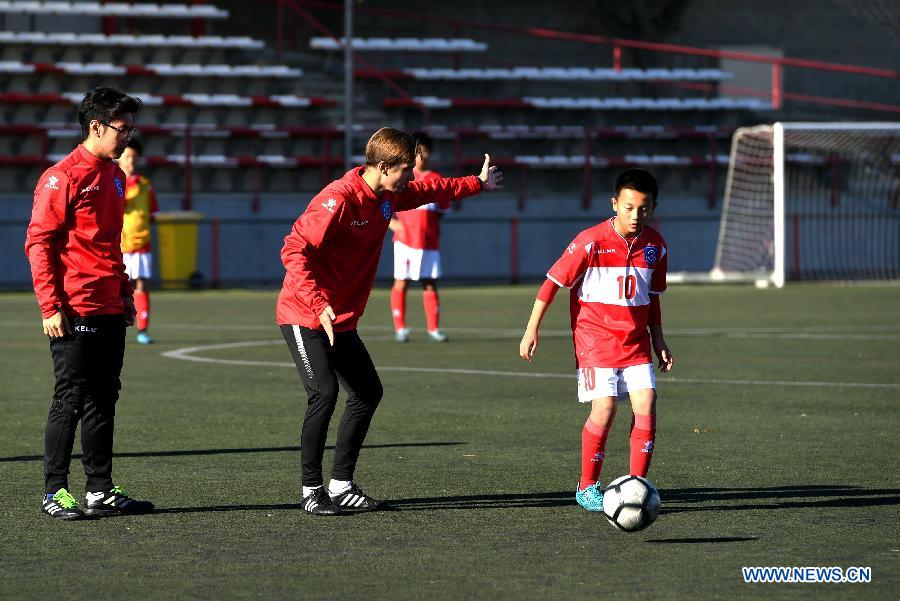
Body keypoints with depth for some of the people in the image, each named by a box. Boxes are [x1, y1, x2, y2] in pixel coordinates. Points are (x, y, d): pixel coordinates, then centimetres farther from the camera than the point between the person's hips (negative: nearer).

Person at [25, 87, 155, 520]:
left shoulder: (114, 176, 16)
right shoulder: (62, 177, -10)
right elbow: (39, 243, -12)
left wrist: (124, 293, 20)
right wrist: (51, 306, -16)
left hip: (110, 311, 8)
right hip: (74, 313, -8)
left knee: (103, 400, 10)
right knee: (71, 399, -5)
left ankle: (100, 491, 16)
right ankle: (54, 493, 1)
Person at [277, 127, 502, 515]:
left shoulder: (388, 196, 5)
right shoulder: (339, 199, -23)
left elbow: (431, 191, 27)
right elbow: (294, 251, -28)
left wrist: (477, 184, 37)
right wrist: (318, 304, -37)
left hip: (341, 320, 10)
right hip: (305, 317, -10)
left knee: (368, 393, 8)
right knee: (324, 393, -20)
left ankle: (341, 485, 15)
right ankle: (312, 491, -11)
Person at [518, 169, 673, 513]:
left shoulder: (655, 246, 2)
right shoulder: (591, 242, -13)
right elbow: (553, 281, -7)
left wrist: (658, 341, 15)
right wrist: (532, 330, -8)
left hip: (635, 341, 4)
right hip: (596, 338, -4)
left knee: (646, 406, -9)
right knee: (605, 408, -14)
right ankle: (587, 487, 3)